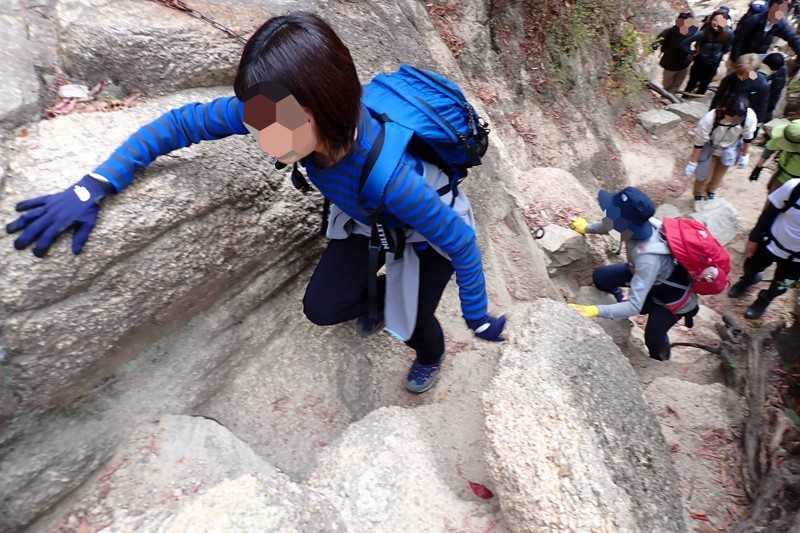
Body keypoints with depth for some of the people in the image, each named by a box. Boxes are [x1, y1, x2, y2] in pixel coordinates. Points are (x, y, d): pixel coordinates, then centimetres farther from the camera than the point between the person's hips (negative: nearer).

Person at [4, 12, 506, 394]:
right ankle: (383, 295, 36)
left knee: (409, 323, 4)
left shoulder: (386, 175, -46)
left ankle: (432, 354, 44)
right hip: (366, 221, 4)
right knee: (322, 308, 2)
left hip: (428, 229, -4)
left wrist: (479, 318, -16)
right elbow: (182, 122, -19)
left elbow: (461, 243, -31)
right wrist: (93, 187, -24)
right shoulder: (289, 112, -32)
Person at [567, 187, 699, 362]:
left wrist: (594, 311, -52)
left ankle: (660, 361, 43)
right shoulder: (639, 223, -28)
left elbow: (635, 307, -44)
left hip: (673, 295, -6)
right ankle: (621, 300, 32)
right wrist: (587, 228, 14)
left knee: (653, 337, 7)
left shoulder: (648, 258, -47)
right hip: (655, 276, 6)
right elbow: (609, 225, -2)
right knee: (600, 277, 1)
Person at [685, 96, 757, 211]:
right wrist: (692, 163, -18)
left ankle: (710, 192, 49)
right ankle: (699, 195, 36)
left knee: (719, 174, 20)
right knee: (704, 173, 6)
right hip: (710, 147, -3)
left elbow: (748, 137, -13)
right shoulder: (709, 119, -40)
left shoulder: (750, 117, -33)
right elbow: (699, 142, -25)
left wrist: (744, 155, -1)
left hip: (730, 147, 3)